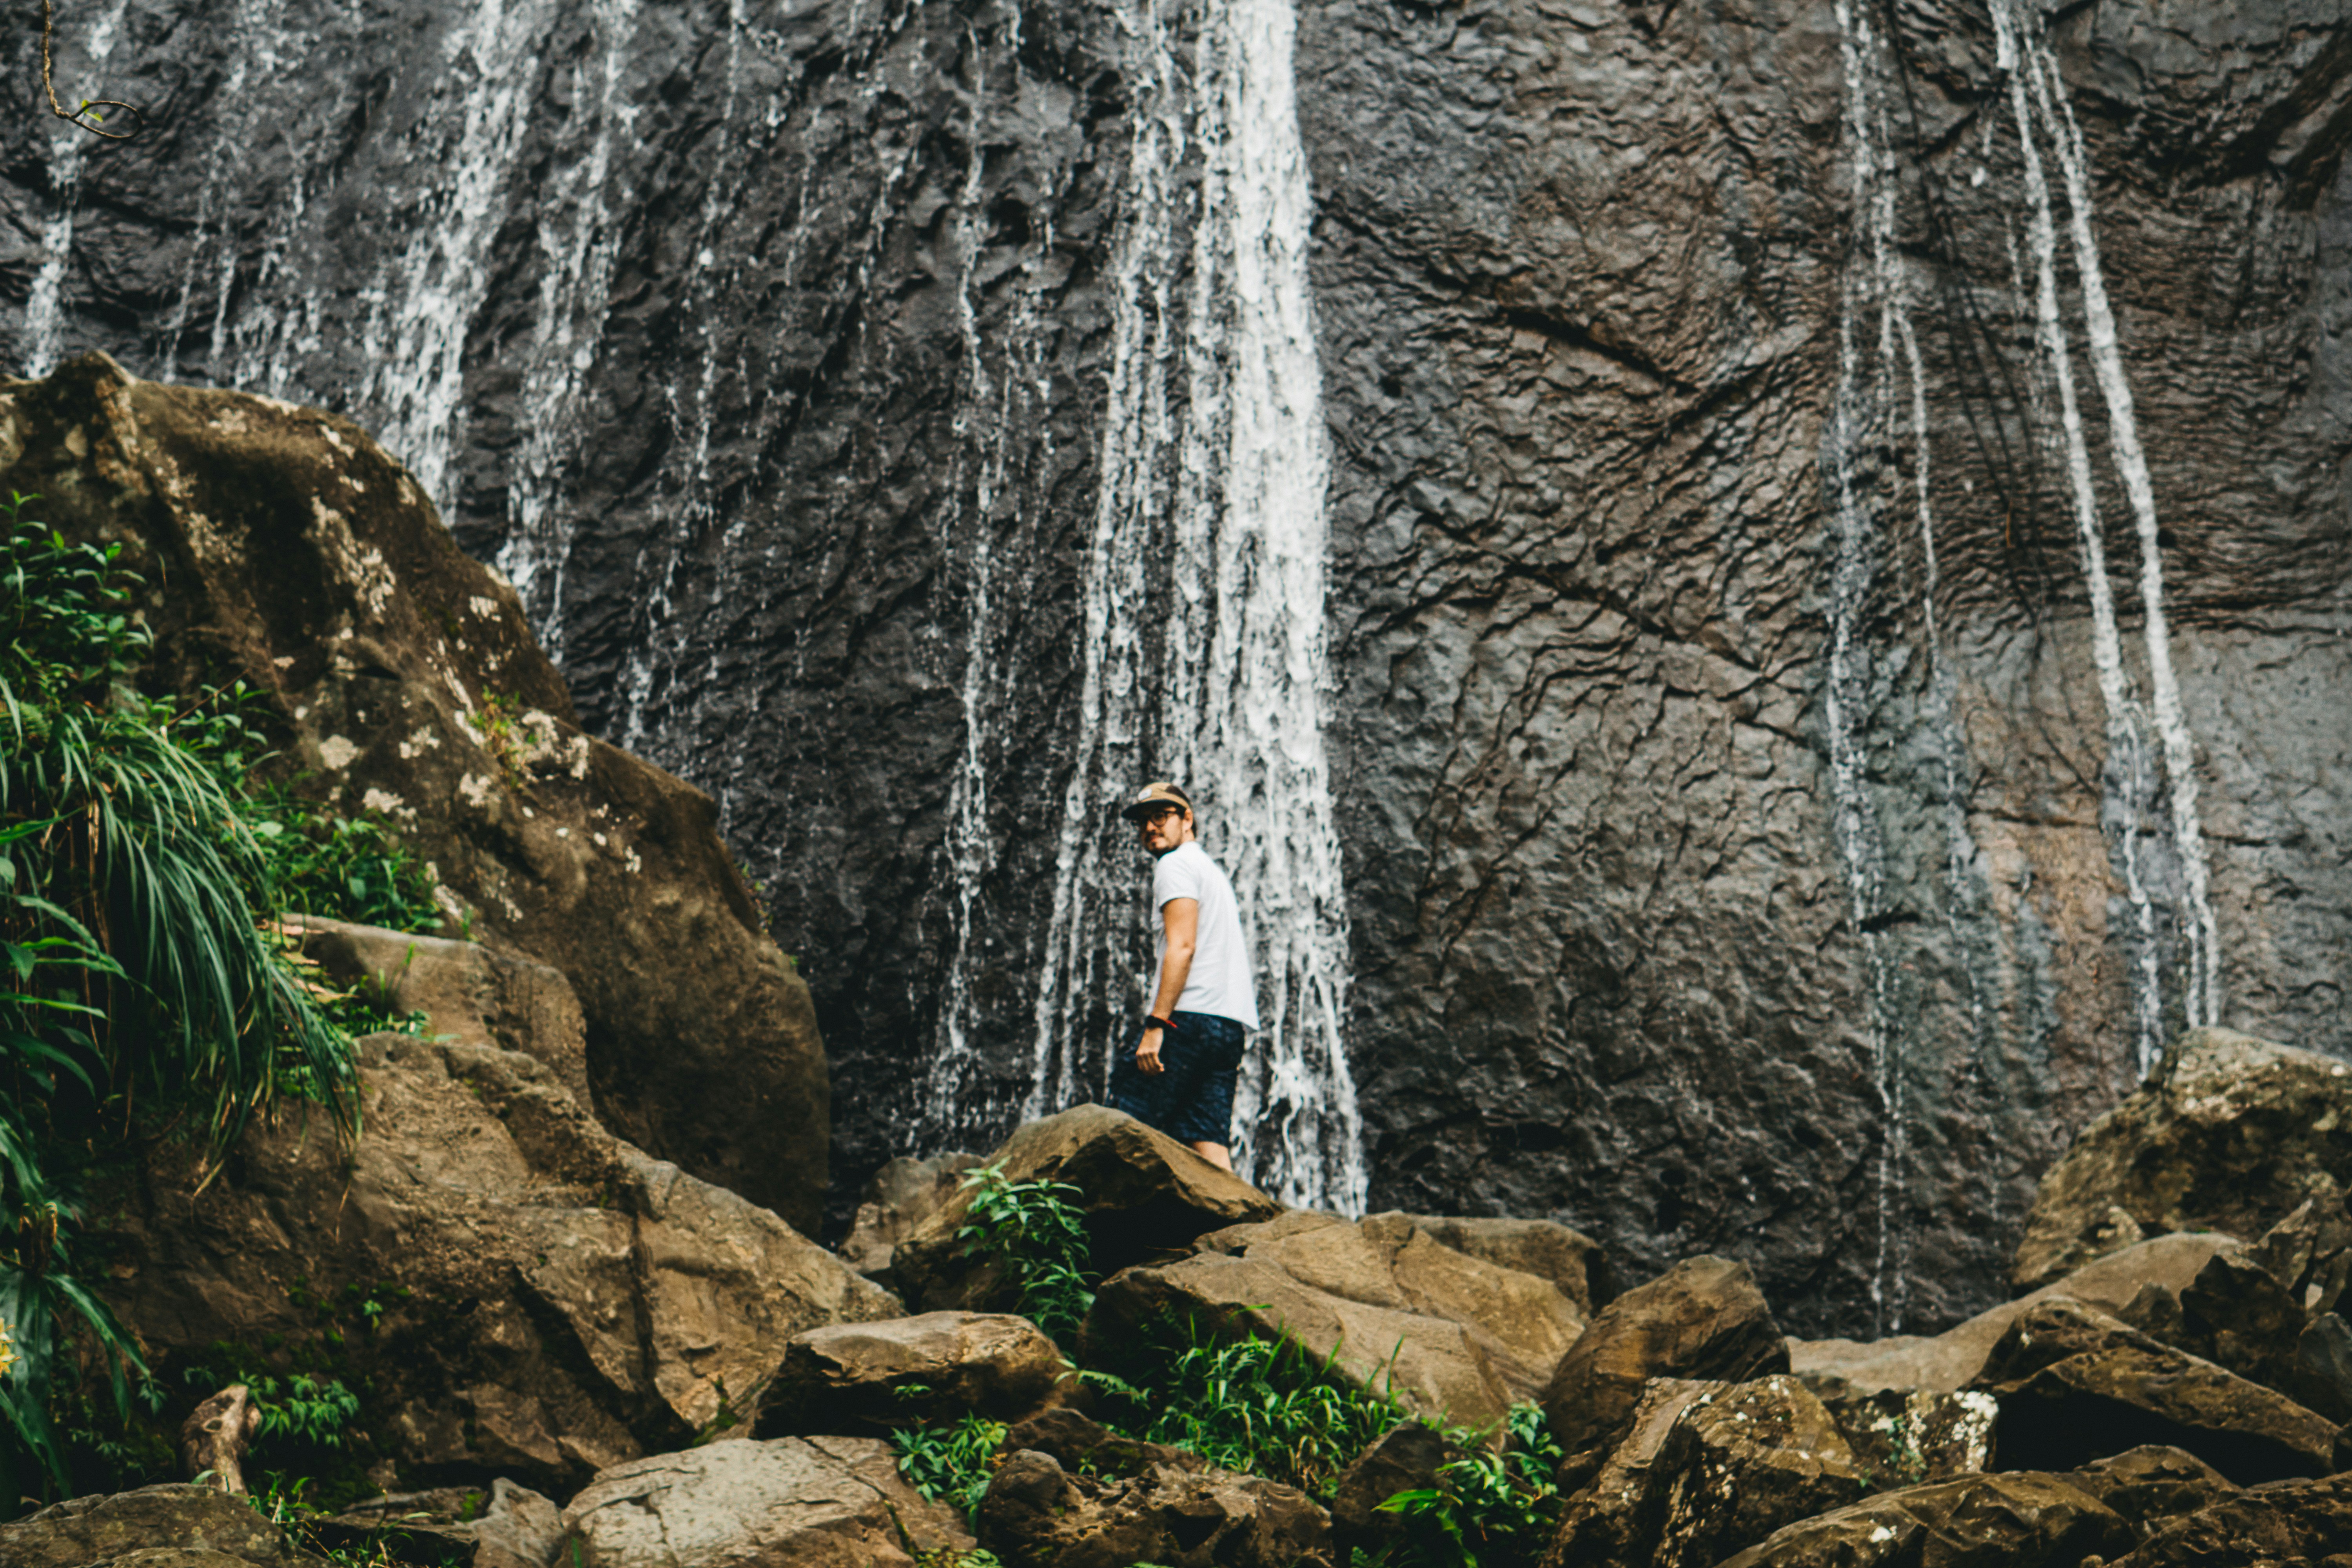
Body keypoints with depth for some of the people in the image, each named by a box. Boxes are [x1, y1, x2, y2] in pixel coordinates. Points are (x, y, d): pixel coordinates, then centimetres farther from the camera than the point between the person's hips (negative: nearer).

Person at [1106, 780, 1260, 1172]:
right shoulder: (1212, 870, 29)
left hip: (1193, 1016, -9)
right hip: (1232, 1022, 9)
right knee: (1210, 1147, 1)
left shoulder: (1177, 864, 0)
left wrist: (1155, 1023, -18)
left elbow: (1183, 946, -13)